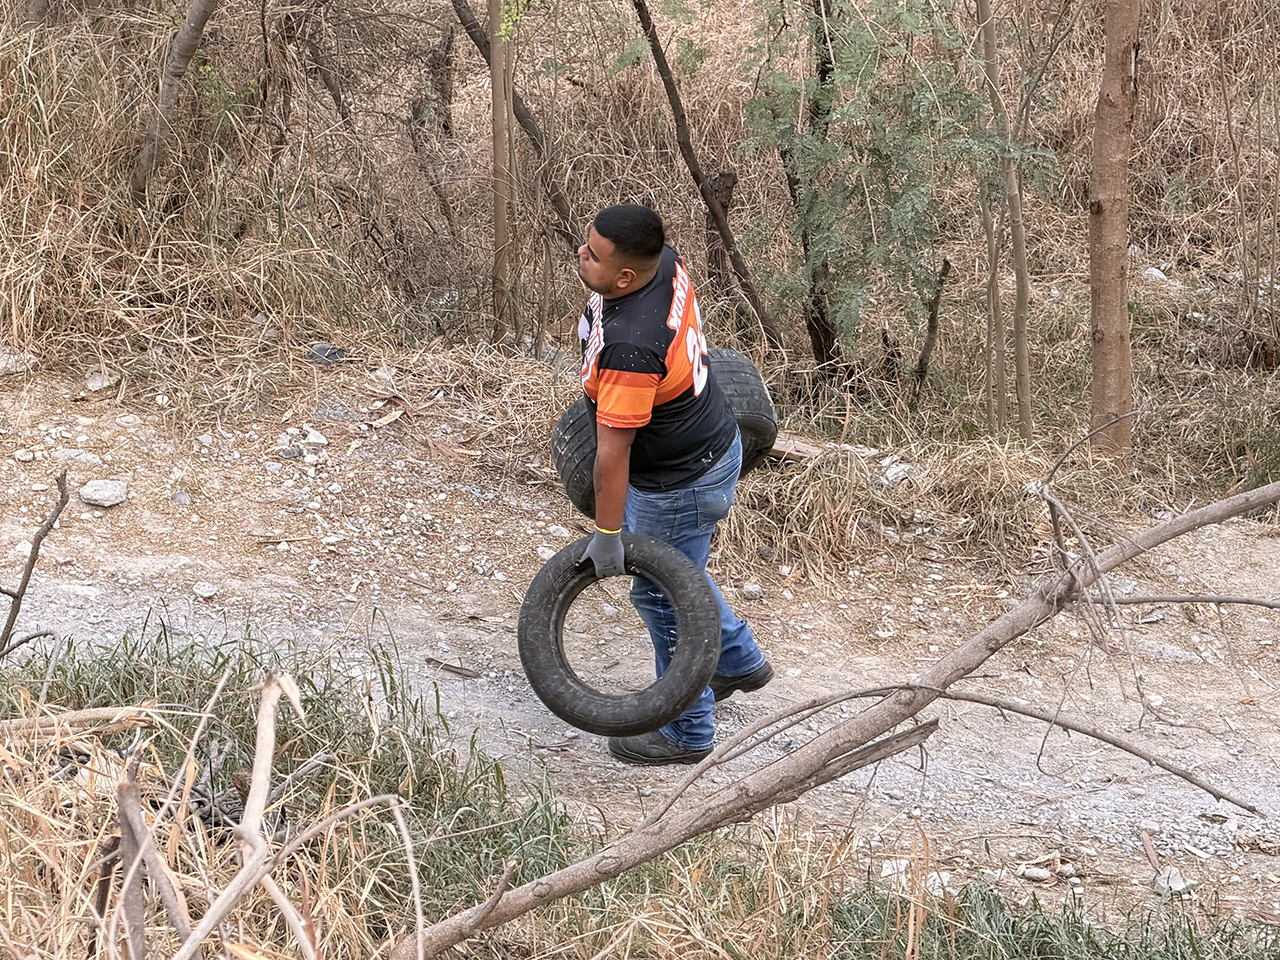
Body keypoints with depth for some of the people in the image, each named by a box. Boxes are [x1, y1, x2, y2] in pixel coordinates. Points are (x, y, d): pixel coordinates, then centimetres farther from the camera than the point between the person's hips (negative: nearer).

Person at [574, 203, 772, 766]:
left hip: (680, 484, -9)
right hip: (708, 441, 10)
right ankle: (739, 662, 49)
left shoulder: (629, 349, -38)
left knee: (660, 596, 9)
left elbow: (612, 452, -30)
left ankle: (687, 733, 27)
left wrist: (607, 535, -22)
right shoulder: (665, 263, -12)